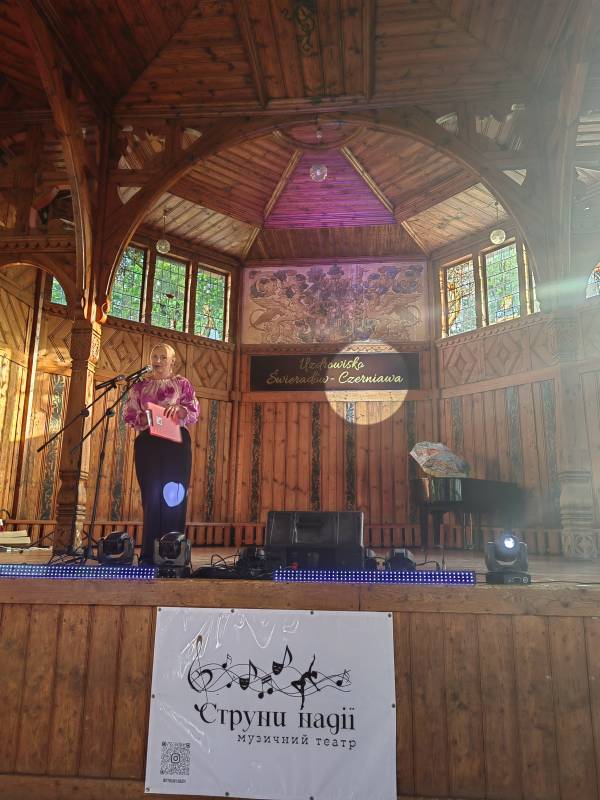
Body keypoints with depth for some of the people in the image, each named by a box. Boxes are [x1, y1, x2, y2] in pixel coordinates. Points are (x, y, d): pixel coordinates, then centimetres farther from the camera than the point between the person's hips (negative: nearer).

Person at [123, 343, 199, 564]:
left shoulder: (182, 384, 11)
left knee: (174, 496, -5)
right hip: (147, 443, 1)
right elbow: (129, 415, 9)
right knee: (151, 496, -2)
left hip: (176, 443, -1)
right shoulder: (140, 385, 15)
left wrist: (179, 409, -15)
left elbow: (194, 414, 5)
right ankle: (150, 553, 3)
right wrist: (145, 418, -11)